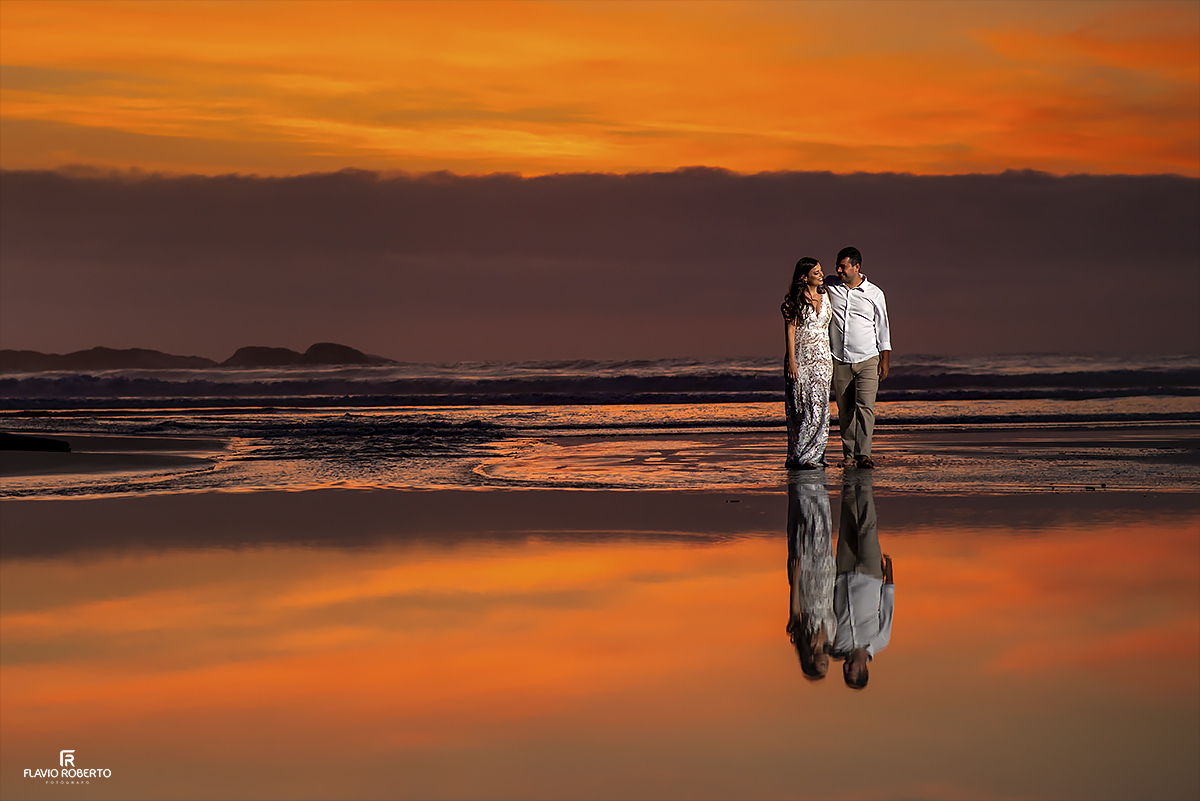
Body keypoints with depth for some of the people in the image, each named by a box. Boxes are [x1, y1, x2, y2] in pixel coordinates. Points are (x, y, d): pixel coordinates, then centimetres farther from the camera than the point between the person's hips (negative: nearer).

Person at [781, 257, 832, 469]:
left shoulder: (825, 296, 11)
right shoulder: (794, 301, -4)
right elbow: (790, 332, -7)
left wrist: (832, 358, 16)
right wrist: (792, 362, -14)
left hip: (822, 358, 4)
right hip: (800, 358, -4)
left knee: (818, 406, -5)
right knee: (801, 407, -3)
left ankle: (813, 456, -2)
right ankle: (799, 456, 3)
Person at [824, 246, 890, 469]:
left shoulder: (874, 294, 2)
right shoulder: (829, 286, 5)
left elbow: (882, 328, 7)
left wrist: (885, 359, 4)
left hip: (867, 360, -2)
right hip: (839, 361, 2)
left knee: (865, 406, -14)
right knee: (845, 410, 3)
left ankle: (863, 454, -20)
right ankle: (849, 455, 10)